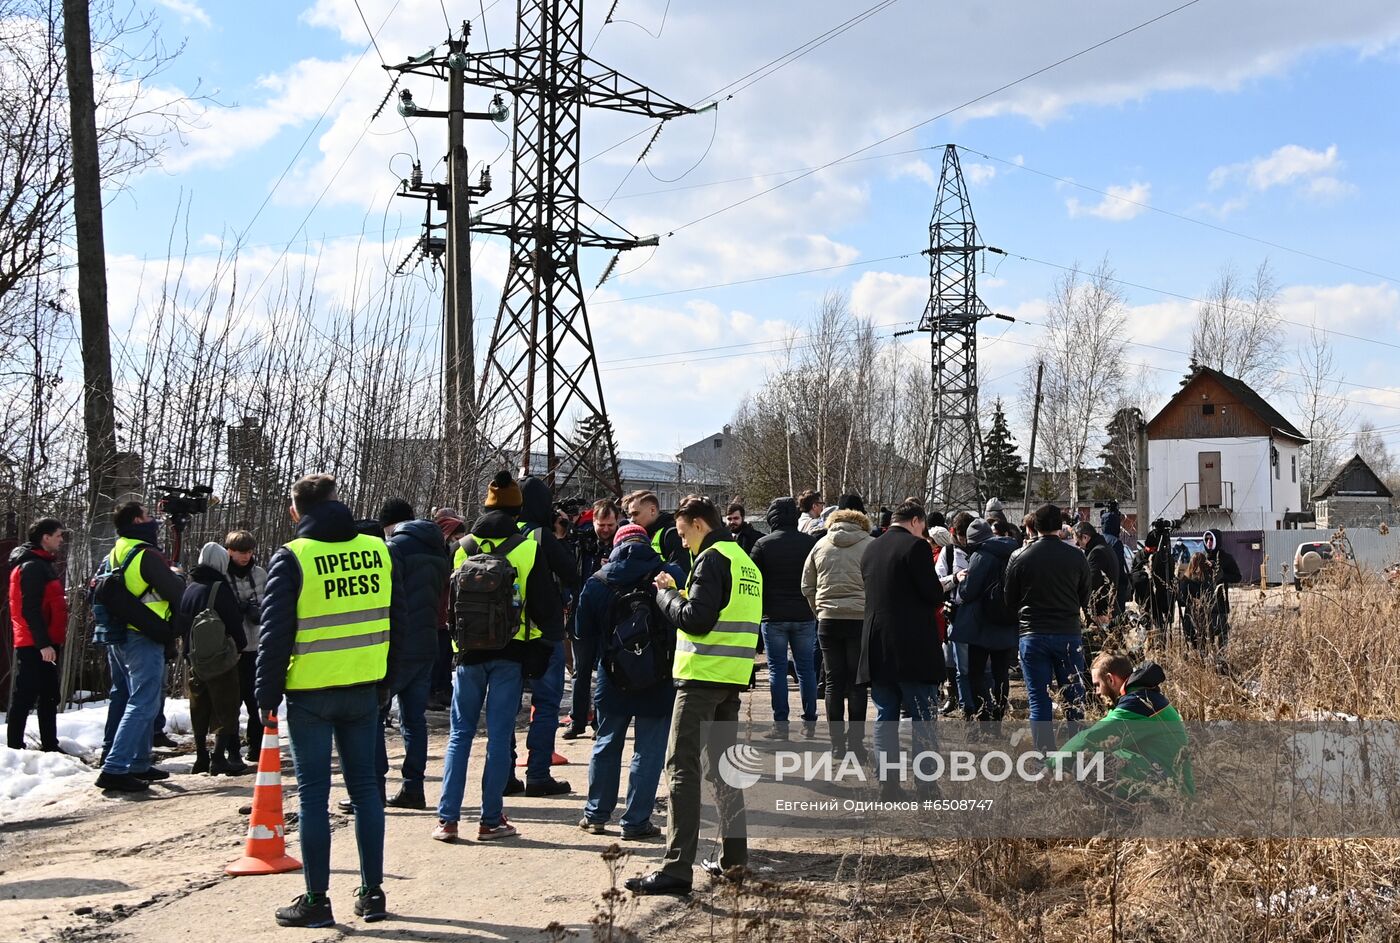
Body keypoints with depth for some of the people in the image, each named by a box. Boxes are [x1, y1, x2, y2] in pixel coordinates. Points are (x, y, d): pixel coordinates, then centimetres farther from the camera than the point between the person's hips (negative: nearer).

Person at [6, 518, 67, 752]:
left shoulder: (43, 565, 18)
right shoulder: (32, 566, -13)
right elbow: (30, 609, -20)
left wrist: (53, 640, 20)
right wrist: (43, 643, -24)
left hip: (45, 643, 10)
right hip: (34, 645, -10)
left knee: (49, 697, 13)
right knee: (24, 698, -7)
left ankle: (50, 746, 18)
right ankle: (15, 748, -4)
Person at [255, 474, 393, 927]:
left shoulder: (292, 557, -9)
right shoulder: (377, 550, 4)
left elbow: (276, 632, -8)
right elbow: (392, 618, 9)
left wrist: (267, 693, -1)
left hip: (310, 692, -4)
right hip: (363, 688, 4)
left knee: (313, 795, 3)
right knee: (365, 787, 12)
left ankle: (316, 900, 8)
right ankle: (372, 893, 16)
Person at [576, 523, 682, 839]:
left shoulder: (597, 582, -1)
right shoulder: (671, 575, -8)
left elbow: (583, 630, 4)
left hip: (612, 679, 2)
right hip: (658, 681, -2)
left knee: (606, 745, 17)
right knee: (649, 750, 5)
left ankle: (596, 814, 23)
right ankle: (636, 821, 7)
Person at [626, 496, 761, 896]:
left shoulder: (712, 559, -12)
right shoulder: (745, 561, 17)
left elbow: (695, 619, -20)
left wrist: (665, 593, -4)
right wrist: (678, 591, 13)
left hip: (702, 676, -9)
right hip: (733, 678, 9)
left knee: (682, 767, -8)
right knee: (722, 765, 17)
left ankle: (677, 868, -10)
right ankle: (733, 857, 21)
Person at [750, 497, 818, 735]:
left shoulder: (763, 544, -4)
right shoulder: (810, 542, 2)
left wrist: (758, 610, 8)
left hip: (774, 616, -2)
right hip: (805, 616, 2)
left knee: (777, 669, 2)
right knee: (806, 667, 10)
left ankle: (781, 723, 0)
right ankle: (810, 720, 13)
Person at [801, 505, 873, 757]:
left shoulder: (821, 545, 8)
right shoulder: (871, 545, -1)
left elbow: (807, 587, 10)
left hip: (828, 621, 2)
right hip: (861, 620, -2)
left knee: (834, 681, 8)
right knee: (857, 682, 4)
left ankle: (837, 743, 10)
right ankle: (855, 741, 5)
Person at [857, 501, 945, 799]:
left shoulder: (870, 550, 12)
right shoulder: (916, 546, -10)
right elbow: (934, 594, -14)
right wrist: (939, 592, 11)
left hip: (877, 647, 6)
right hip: (912, 648, -6)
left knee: (885, 715, 10)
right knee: (923, 718, 1)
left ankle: (887, 783, 10)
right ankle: (928, 786, 1)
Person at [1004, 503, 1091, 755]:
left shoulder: (1020, 558, -3)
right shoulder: (1076, 557, -1)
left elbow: (1010, 602, 4)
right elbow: (1085, 600, 8)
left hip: (1033, 635, -1)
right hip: (1069, 634, 1)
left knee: (1039, 700, 3)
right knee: (1074, 698, 10)